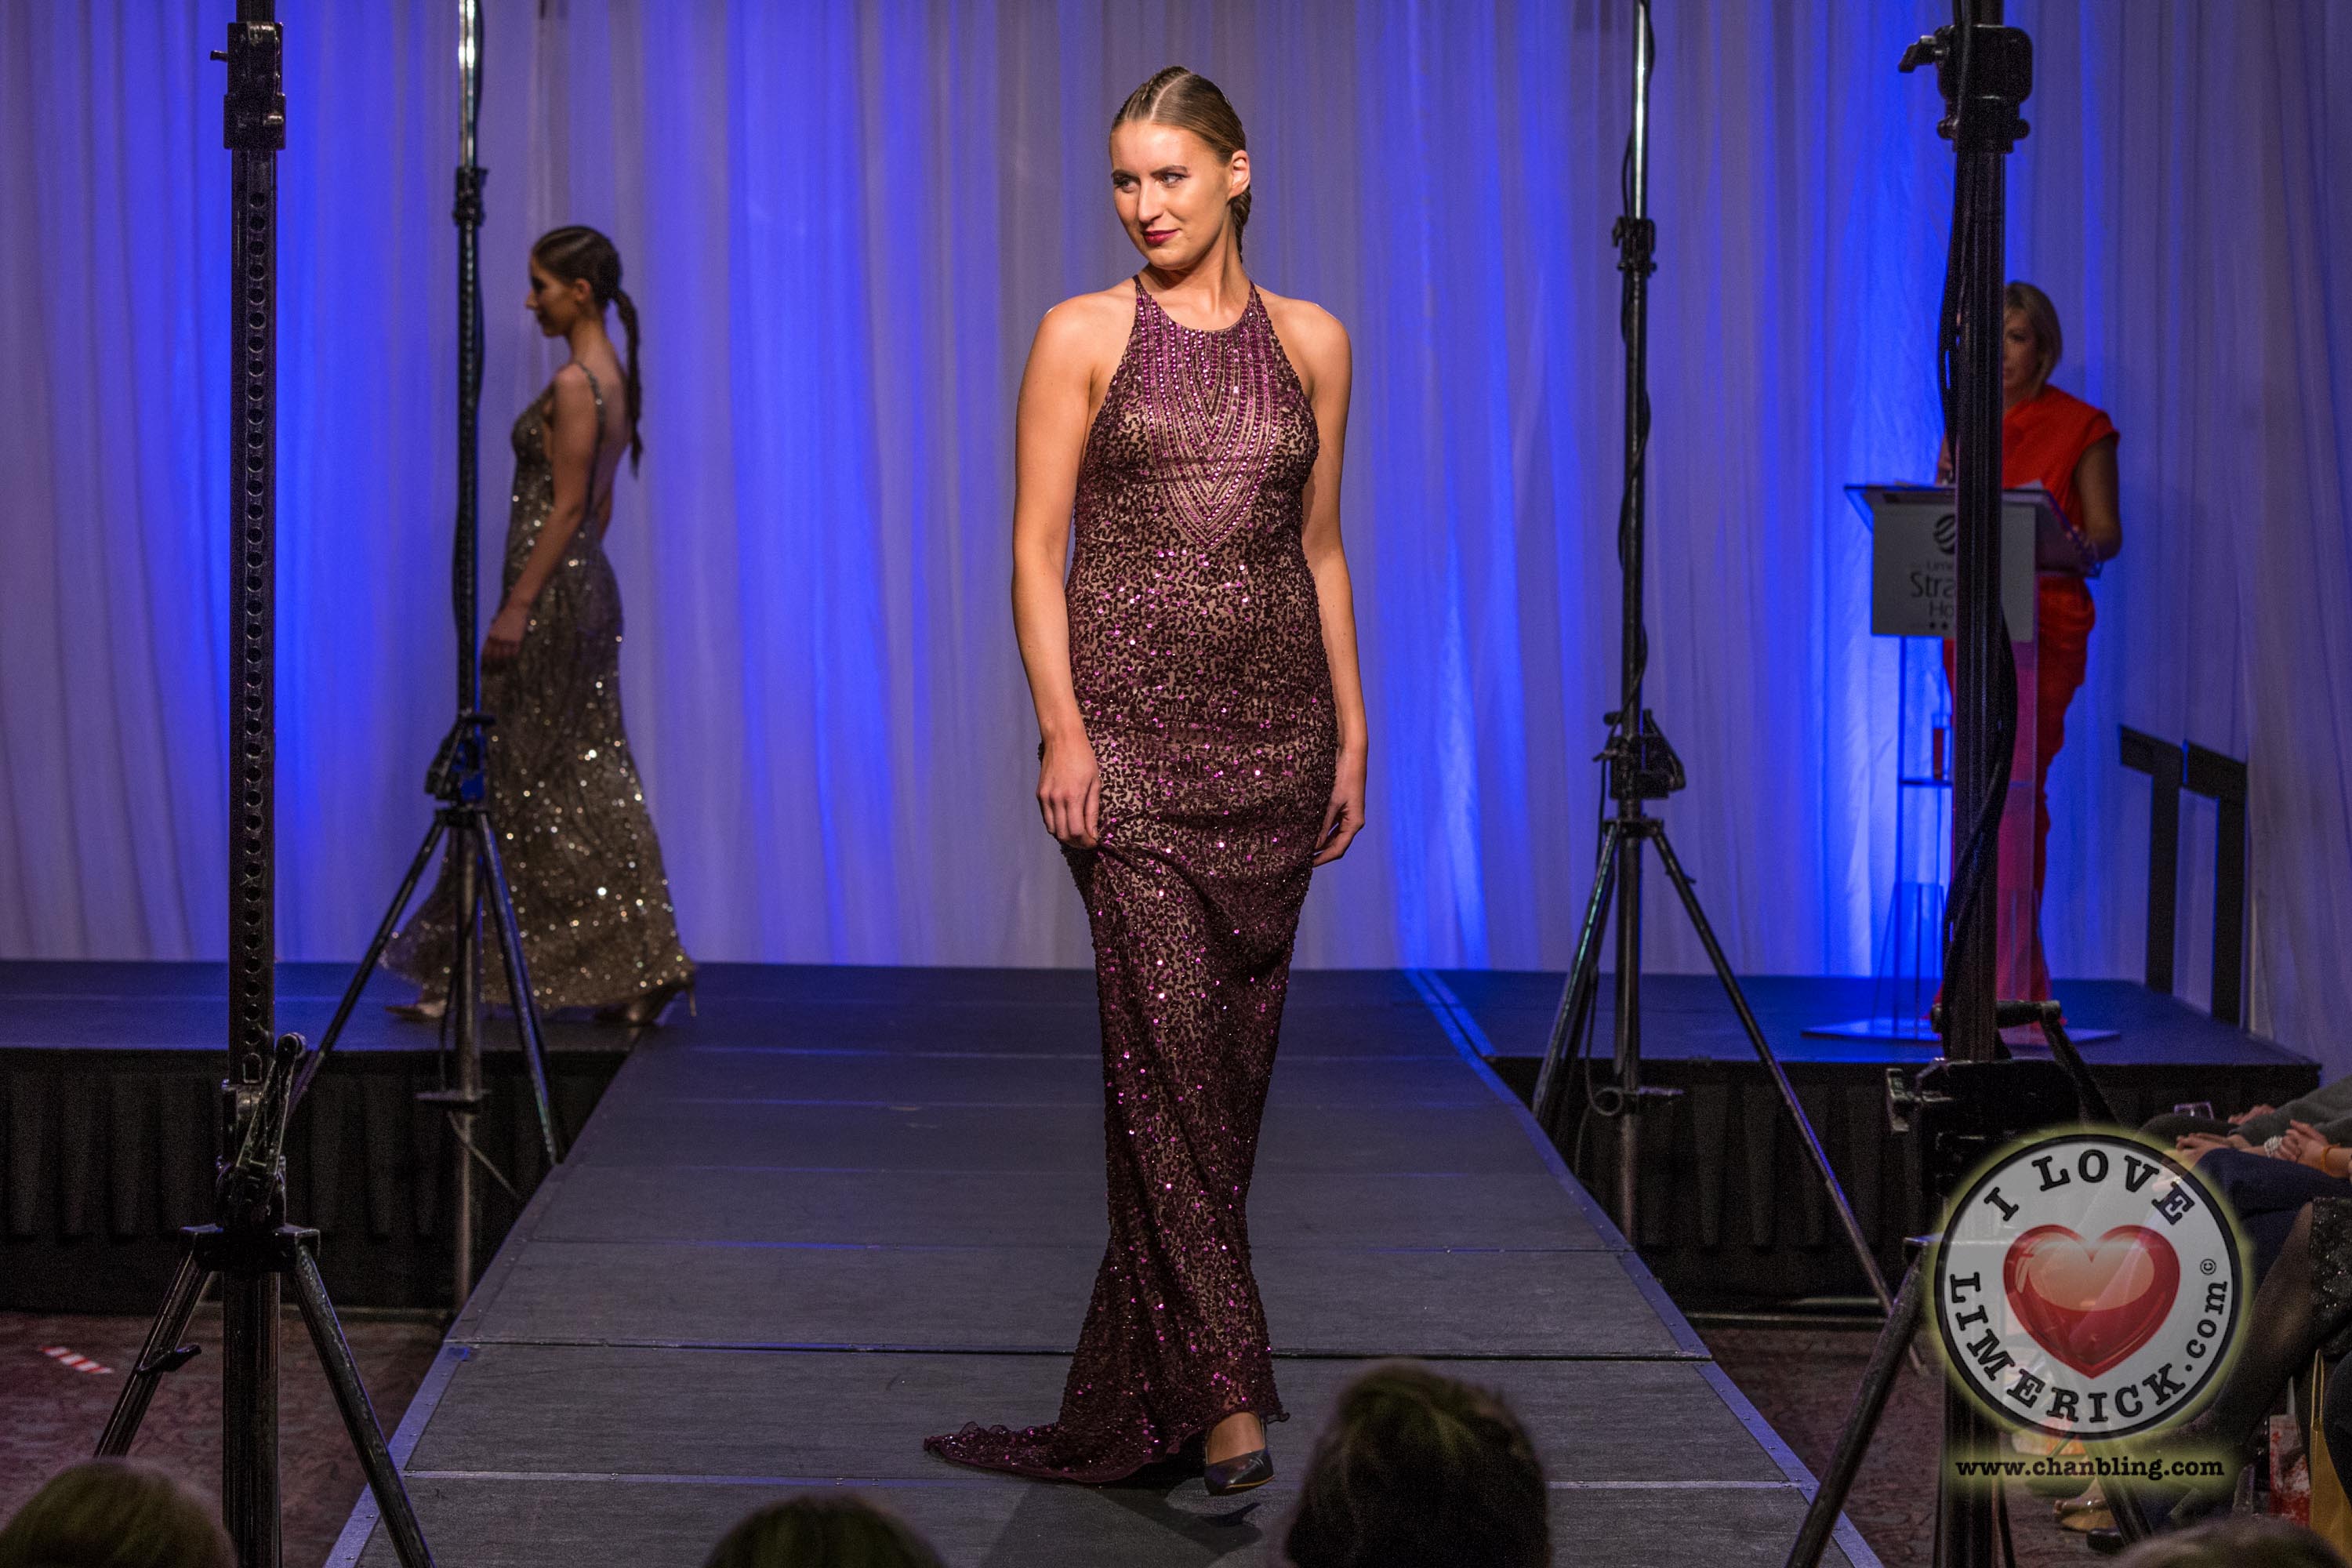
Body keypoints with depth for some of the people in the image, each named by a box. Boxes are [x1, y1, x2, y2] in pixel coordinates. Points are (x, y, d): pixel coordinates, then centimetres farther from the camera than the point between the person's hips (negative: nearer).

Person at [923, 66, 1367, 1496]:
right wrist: (1061, 727, -12)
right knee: (1168, 1041, -12)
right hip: (1132, 720, -3)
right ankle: (1225, 1394, -13)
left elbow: (1322, 550, 14)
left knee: (1234, 1049, 4)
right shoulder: (1085, 336, 1)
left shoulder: (1312, 344, 10)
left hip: (1274, 723, 4)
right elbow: (1038, 548, -2)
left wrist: (1352, 734, 10)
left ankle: (1139, 1384, 15)